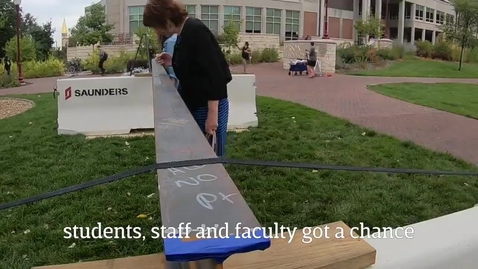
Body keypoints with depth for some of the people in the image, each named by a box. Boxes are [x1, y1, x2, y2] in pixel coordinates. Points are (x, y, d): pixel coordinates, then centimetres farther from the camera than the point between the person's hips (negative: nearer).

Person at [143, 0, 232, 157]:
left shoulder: (195, 31, -19)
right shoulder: (183, 33, 9)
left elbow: (215, 73, -24)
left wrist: (212, 114, -26)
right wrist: (172, 62, 5)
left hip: (209, 104, -9)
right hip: (193, 102, 9)